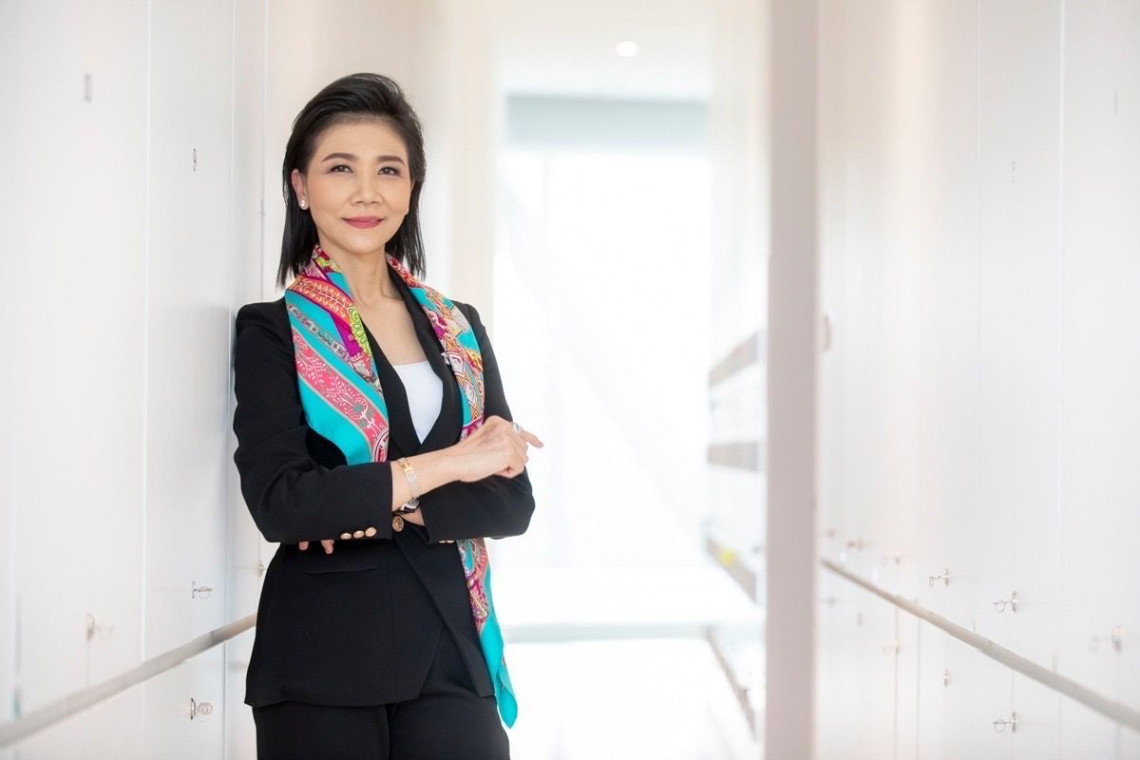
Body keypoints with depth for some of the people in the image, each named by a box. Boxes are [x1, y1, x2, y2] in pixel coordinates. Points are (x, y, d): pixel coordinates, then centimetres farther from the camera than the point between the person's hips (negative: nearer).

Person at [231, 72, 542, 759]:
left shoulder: (460, 328, 9)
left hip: (452, 644, 3)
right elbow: (278, 502, -14)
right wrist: (442, 466, -13)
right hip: (322, 653, -3)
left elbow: (512, 501, 2)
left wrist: (387, 513, -13)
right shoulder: (271, 331, -1)